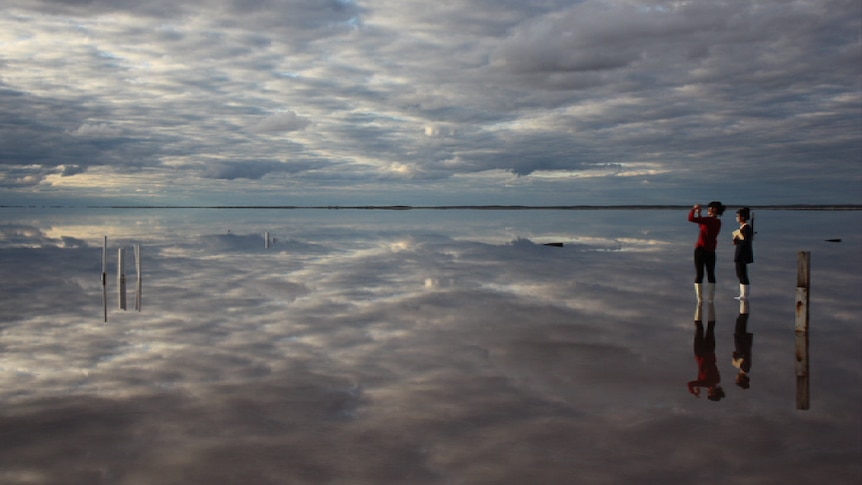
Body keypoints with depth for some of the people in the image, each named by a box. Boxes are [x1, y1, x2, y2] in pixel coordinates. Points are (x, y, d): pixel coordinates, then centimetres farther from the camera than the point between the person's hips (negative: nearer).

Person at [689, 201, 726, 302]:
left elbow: (690, 218, -22)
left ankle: (700, 300, 0)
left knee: (699, 275, 0)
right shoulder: (718, 222, 10)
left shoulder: (708, 220, -16)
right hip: (711, 251, 7)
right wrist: (699, 214, 21)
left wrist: (694, 209, -5)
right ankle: (711, 300, 10)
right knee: (711, 276, 12)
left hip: (701, 249, -7)